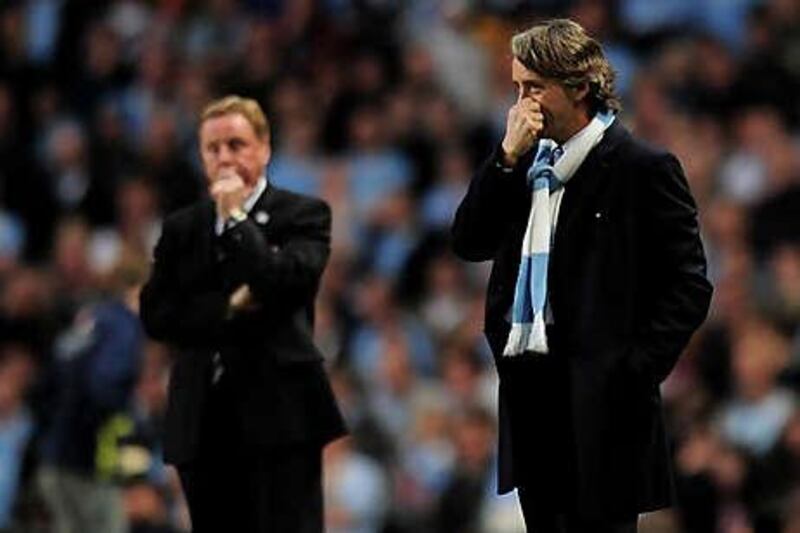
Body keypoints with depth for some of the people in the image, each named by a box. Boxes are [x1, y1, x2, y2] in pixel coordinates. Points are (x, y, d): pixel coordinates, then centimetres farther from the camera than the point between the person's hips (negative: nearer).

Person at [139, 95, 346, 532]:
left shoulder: (303, 215, 3)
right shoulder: (181, 228, 14)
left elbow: (289, 286, -14)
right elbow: (156, 314, 4)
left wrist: (236, 217, -10)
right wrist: (229, 307, -10)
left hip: (278, 415, -4)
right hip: (204, 424, 4)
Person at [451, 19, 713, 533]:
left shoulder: (642, 168, -7)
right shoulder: (526, 162, 14)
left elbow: (689, 287, -8)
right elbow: (469, 242, 7)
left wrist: (635, 371, -14)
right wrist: (507, 158, -3)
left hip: (597, 395, -7)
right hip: (527, 381, 7)